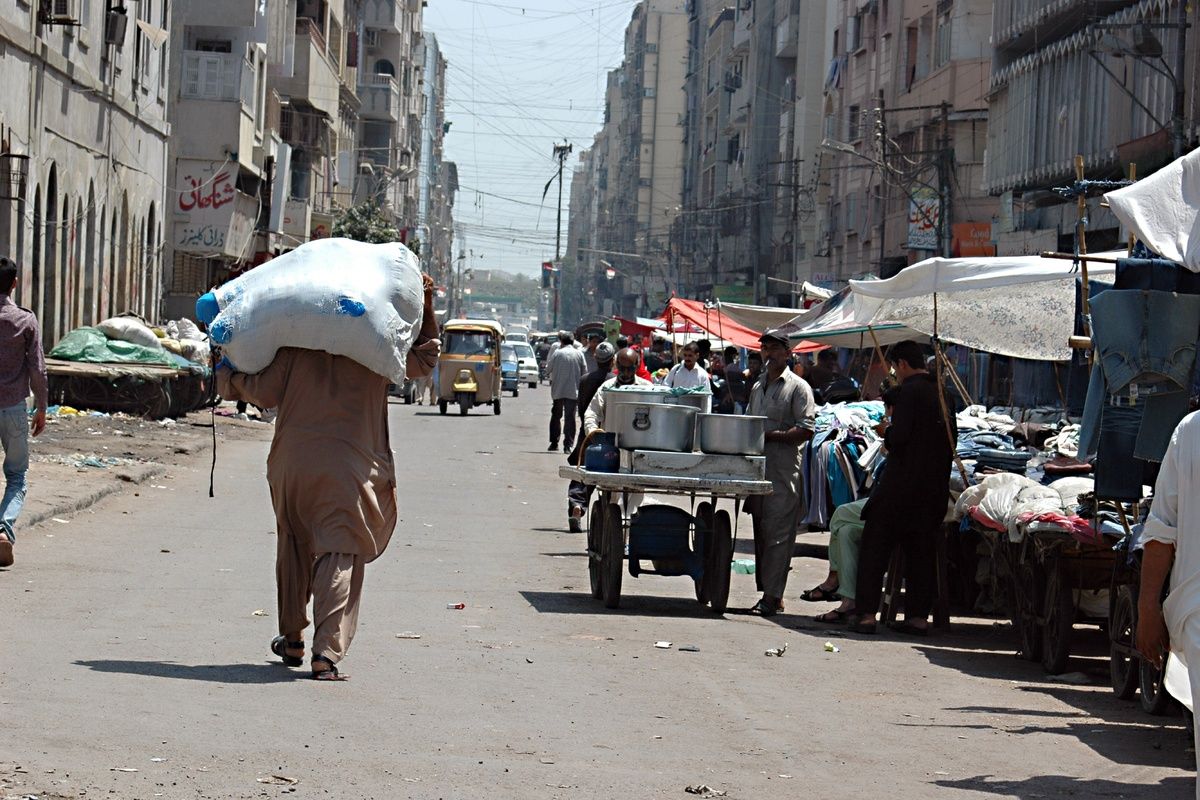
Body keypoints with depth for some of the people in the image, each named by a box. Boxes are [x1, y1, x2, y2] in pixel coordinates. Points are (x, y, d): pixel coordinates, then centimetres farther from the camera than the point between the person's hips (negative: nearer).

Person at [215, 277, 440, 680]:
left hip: (293, 461, 2)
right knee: (339, 555, -3)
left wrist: (232, 376, 16)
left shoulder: (296, 343, 1)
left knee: (294, 546, 21)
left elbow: (266, 393, -1)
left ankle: (292, 639, 31)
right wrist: (426, 309, 14)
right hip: (349, 464, -2)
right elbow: (424, 358, 15)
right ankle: (327, 651, -17)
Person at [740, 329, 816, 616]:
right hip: (759, 467, 8)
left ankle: (772, 596, -10)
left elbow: (807, 430, -11)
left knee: (777, 534, -10)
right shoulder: (758, 387, 20)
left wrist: (771, 435, -17)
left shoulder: (798, 387, -2)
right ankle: (769, 595, 13)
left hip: (784, 469, -8)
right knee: (761, 533, 8)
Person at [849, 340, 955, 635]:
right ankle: (919, 616, 9)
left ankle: (867, 613, -5)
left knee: (874, 547, 0)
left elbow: (898, 438, -21)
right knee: (920, 550, 11)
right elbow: (952, 437, 17)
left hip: (903, 484, -7)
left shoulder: (910, 391, -13)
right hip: (935, 486, 7)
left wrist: (886, 431, 1)